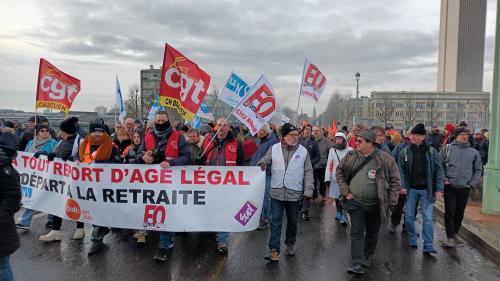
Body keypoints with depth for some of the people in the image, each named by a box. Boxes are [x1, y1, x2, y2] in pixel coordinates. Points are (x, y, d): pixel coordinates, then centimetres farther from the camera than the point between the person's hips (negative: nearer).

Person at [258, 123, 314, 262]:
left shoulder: (303, 151, 1)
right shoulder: (274, 148, 1)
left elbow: (308, 172, 3)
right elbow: (265, 160, 7)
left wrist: (308, 190, -5)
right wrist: (261, 164, -18)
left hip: (294, 193, 1)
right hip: (277, 192, -1)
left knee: (292, 221, 16)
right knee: (276, 222, -1)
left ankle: (290, 244, 36)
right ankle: (274, 249, 4)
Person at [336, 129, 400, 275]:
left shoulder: (385, 159, -12)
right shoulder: (351, 156, -5)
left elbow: (395, 181, -5)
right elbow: (339, 172, 8)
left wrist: (390, 202, -8)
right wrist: (346, 192, -1)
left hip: (375, 205, -1)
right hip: (356, 203, 1)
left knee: (372, 233, 17)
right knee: (357, 233, -1)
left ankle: (367, 256, 39)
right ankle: (358, 264, 3)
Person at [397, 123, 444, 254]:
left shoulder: (432, 152, -3)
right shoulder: (405, 151, -2)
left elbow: (438, 171, 0)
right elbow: (401, 170, 0)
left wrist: (439, 189, -4)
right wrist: (403, 186, -9)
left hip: (427, 190, -1)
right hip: (411, 189, 2)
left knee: (427, 218, -2)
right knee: (409, 216, 9)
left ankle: (428, 246, 3)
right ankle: (412, 239, 28)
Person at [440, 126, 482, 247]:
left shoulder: (474, 152, 6)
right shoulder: (447, 149, -1)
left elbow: (478, 170, 13)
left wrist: (472, 183, 3)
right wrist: (444, 179, -7)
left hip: (465, 188, 3)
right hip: (450, 187, -3)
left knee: (460, 212, 12)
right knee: (449, 211, -5)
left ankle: (455, 232, 29)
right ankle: (450, 237, -1)